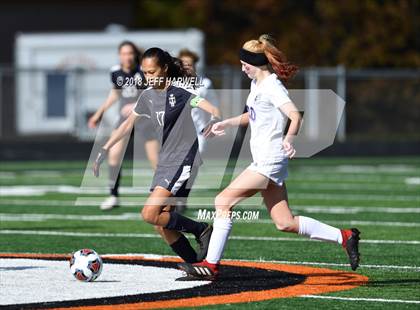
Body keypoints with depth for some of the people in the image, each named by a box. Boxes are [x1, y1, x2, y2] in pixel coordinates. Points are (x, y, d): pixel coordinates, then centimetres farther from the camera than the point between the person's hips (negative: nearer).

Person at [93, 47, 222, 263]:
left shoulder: (180, 91, -10)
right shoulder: (148, 96, 11)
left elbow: (213, 110, -20)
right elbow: (128, 124, 23)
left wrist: (213, 121, -43)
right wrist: (104, 151, 21)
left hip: (183, 161, -8)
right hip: (164, 163, 8)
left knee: (150, 215, -19)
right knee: (161, 225, 2)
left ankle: (201, 230, -3)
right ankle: (195, 263, 12)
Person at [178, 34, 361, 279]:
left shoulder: (272, 87, -14)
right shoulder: (257, 84, 15)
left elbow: (296, 116, -26)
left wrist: (289, 138, -44)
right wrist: (227, 123, 25)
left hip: (270, 159, -10)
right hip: (265, 160, 10)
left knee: (223, 201, -11)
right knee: (285, 223, 8)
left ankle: (211, 265, -8)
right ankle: (344, 237, 13)